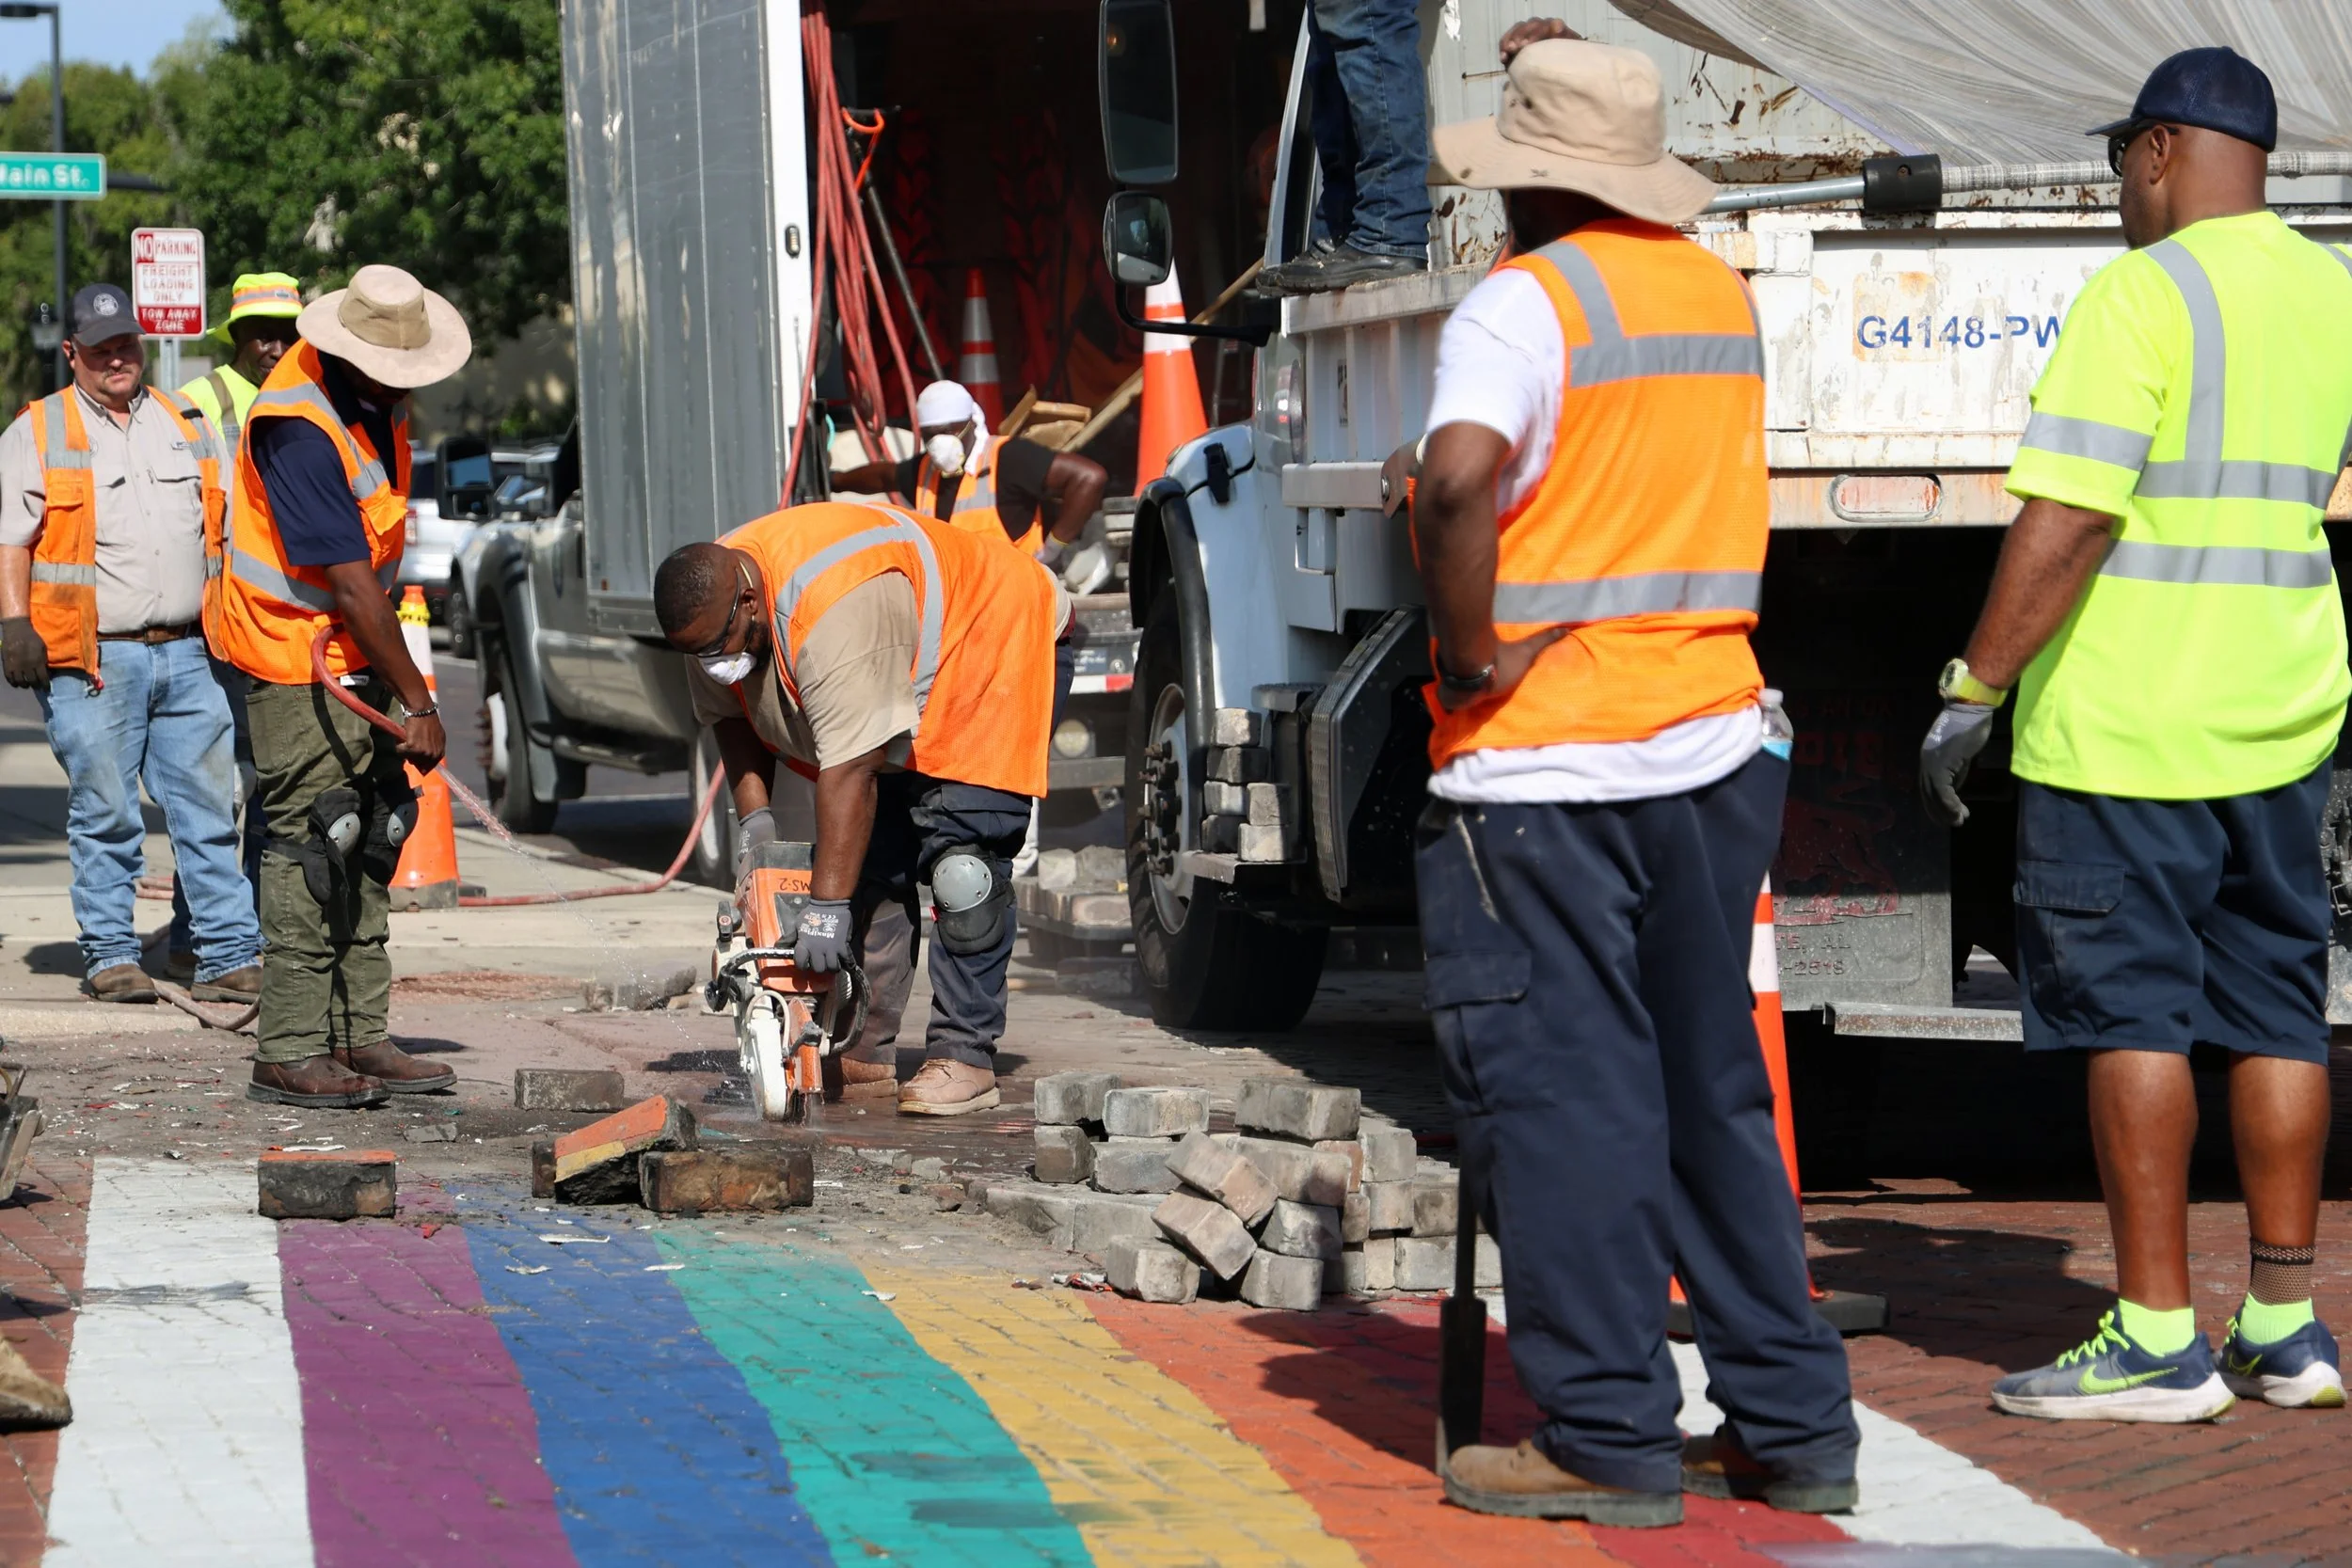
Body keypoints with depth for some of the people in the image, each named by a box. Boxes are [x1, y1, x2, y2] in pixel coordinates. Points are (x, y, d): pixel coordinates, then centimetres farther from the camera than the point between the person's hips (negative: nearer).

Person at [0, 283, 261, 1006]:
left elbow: (228, 524, 23)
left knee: (210, 809, 1)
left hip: (186, 654, 4)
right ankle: (111, 957, 7)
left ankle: (230, 956, 3)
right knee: (105, 816, -1)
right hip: (90, 661, -3)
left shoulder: (186, 424, 18)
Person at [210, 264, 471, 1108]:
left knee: (371, 840, 8)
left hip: (359, 650, 9)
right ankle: (288, 1054, -7)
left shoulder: (372, 395, 4)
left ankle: (359, 1038, 11)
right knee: (315, 842, -10)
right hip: (298, 654, -9)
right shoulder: (299, 427, -25)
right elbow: (351, 583, -25)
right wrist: (417, 702, -22)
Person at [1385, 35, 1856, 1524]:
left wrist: (1468, 646, -17)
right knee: (1715, 1093, 13)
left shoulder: (1524, 302, -11)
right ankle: (1792, 1425, 15)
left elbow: (1460, 476, -29)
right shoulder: (1722, 295, 12)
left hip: (1543, 768, -7)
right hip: (1715, 744, 7)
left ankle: (1610, 1440, 0)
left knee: (1560, 1096, -1)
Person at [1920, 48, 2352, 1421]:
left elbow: (2067, 521, -19)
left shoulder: (2142, 293, -13)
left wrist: (1977, 689, -15)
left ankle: (2159, 1336, -3)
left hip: (2128, 725, -7)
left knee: (2131, 1012, -3)